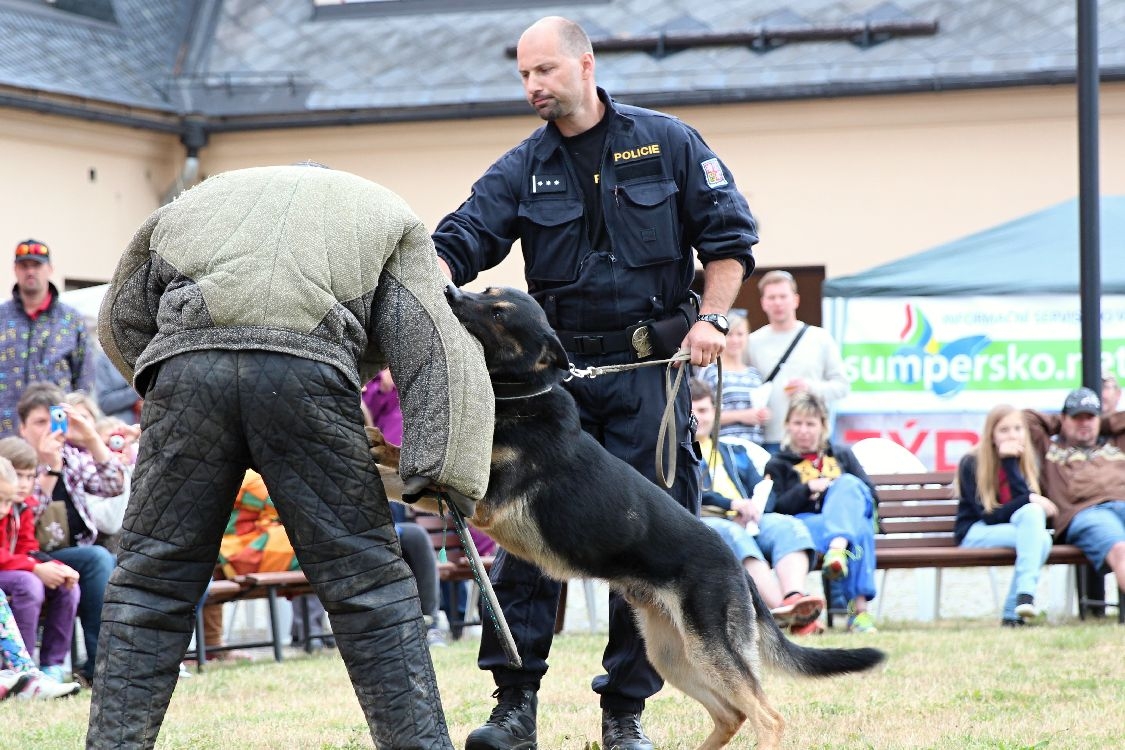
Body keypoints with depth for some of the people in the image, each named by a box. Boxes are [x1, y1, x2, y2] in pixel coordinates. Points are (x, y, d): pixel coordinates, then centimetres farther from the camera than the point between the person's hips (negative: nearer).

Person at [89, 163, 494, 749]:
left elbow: (120, 321, 35)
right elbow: (430, 343, 12)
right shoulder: (384, 214, 28)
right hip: (308, 370, -1)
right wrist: (446, 474, 4)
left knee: (148, 584, 9)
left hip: (183, 365, 2)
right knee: (368, 581, 6)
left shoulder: (198, 201, 36)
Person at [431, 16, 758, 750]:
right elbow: (460, 242, -7)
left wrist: (712, 316, -8)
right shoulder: (522, 170, 5)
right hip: (555, 367, 2)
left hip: (650, 368, -1)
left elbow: (729, 233, 4)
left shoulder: (666, 143, 2)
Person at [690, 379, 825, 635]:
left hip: (746, 523, 5)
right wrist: (730, 504, -16)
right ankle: (779, 607, -56)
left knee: (787, 525, -25)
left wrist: (753, 509, -2)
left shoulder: (734, 450, 33)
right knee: (733, 535, -38)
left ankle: (794, 598, -51)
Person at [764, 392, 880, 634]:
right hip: (805, 524, -2)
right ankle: (858, 605, -61)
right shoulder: (778, 465, 23)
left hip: (851, 516, 2)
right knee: (859, 531, -39)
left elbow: (870, 493, 17)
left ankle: (838, 549, -64)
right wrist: (808, 489, -8)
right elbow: (774, 509, 4)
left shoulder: (841, 455, 30)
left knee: (848, 483, -34)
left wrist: (842, 492, -2)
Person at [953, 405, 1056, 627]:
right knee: (1038, 538, -30)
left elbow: (1024, 496, -12)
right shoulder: (971, 463, -7)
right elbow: (987, 515, -12)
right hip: (976, 533, -4)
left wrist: (1010, 461, -16)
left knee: (1032, 512, -32)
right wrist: (1029, 500, -17)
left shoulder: (1028, 461, 6)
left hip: (1011, 527, 4)